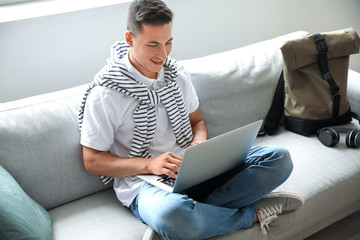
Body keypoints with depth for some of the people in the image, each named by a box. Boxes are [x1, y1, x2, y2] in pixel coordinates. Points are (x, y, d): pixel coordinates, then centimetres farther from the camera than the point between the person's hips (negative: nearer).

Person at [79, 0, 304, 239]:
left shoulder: (178, 75, 8)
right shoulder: (104, 94, -9)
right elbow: (92, 161, -7)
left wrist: (199, 144, -5)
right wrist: (149, 164, -21)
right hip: (144, 182, -5)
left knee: (279, 158, -10)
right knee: (171, 212, -42)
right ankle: (252, 213, -11)